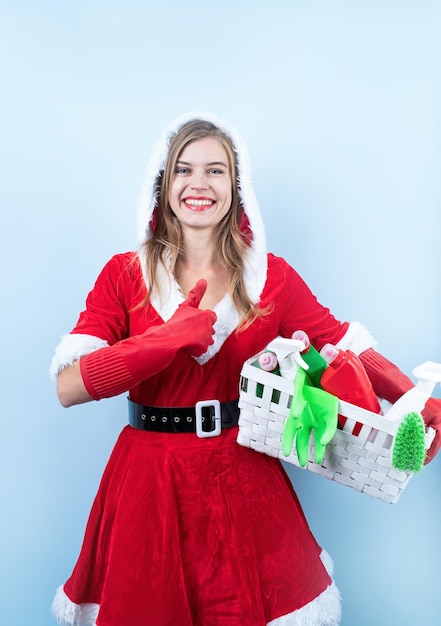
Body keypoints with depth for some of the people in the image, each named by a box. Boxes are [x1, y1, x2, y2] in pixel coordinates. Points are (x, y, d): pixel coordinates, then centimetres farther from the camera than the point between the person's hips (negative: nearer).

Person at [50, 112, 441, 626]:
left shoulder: (271, 276, -1)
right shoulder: (125, 274, -4)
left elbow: (344, 343, -4)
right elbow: (68, 386, -13)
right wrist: (170, 339, -24)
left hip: (244, 480, 1)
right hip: (148, 481, 0)